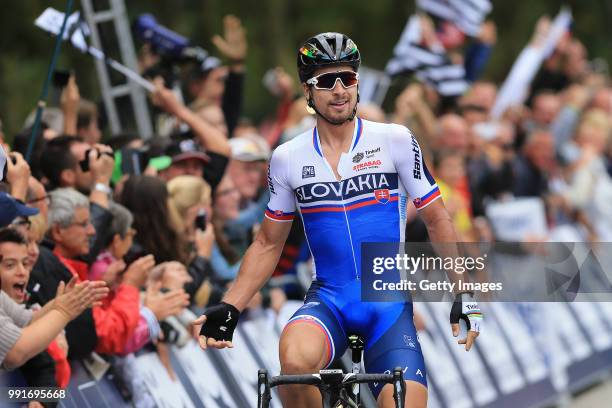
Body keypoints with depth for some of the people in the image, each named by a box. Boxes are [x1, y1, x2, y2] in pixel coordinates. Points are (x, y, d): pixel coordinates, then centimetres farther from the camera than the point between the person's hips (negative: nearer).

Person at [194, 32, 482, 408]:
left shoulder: (395, 140, -1)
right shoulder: (288, 159, 4)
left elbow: (437, 221, 4)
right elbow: (268, 244, 14)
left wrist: (463, 293, -4)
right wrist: (229, 308, 3)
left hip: (389, 302, 0)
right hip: (327, 301, 0)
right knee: (296, 361, -34)